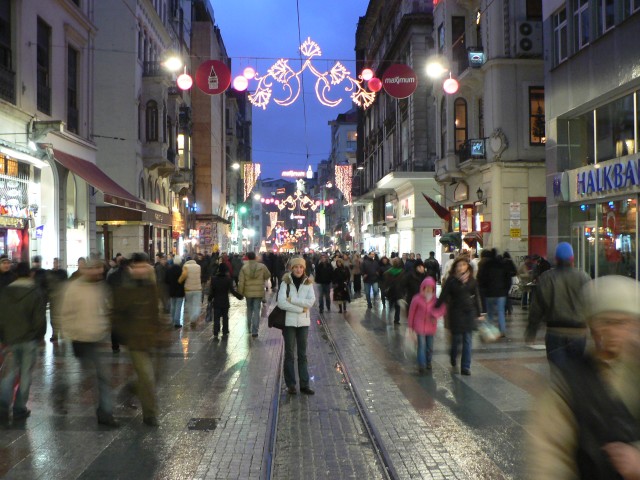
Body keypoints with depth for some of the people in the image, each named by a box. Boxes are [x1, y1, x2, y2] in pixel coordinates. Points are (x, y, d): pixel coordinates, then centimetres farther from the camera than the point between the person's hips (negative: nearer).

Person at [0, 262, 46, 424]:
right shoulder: (36, 293, -10)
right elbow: (40, 319, -12)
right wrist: (39, 336, 4)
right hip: (29, 340, -3)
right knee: (25, 374, 6)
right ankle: (20, 409, 10)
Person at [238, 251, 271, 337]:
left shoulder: (244, 267, -7)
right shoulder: (262, 266, -8)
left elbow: (241, 282, -6)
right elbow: (268, 275, 5)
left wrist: (240, 292, 4)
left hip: (248, 293, 1)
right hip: (259, 293, -1)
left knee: (249, 309, 21)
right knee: (256, 311, 1)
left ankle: (249, 328, 31)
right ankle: (254, 331, -3)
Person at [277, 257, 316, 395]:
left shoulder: (308, 283, 3)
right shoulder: (286, 283, -3)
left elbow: (311, 301, -10)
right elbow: (281, 302, -15)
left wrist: (292, 300, -16)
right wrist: (300, 309, -16)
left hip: (304, 322, 2)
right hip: (289, 322, -2)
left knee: (302, 354, 7)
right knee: (289, 354, 6)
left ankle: (304, 384, 12)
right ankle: (290, 384, 14)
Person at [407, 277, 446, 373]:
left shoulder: (435, 300, 0)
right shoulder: (417, 299, -8)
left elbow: (443, 308, -7)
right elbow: (412, 312, -1)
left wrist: (435, 315, -24)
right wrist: (411, 325, 4)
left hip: (431, 327, 3)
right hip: (420, 326, -3)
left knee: (430, 346, 13)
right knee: (422, 345, -8)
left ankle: (428, 362, 32)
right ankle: (421, 365, -5)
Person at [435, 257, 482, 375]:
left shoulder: (471, 280, 4)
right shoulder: (451, 280, -5)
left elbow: (476, 297, 9)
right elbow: (443, 296, -5)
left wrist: (478, 313, 9)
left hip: (469, 312, 2)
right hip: (456, 312, -2)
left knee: (467, 340, 2)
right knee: (457, 338, 1)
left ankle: (465, 367, 8)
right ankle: (453, 356, 34)